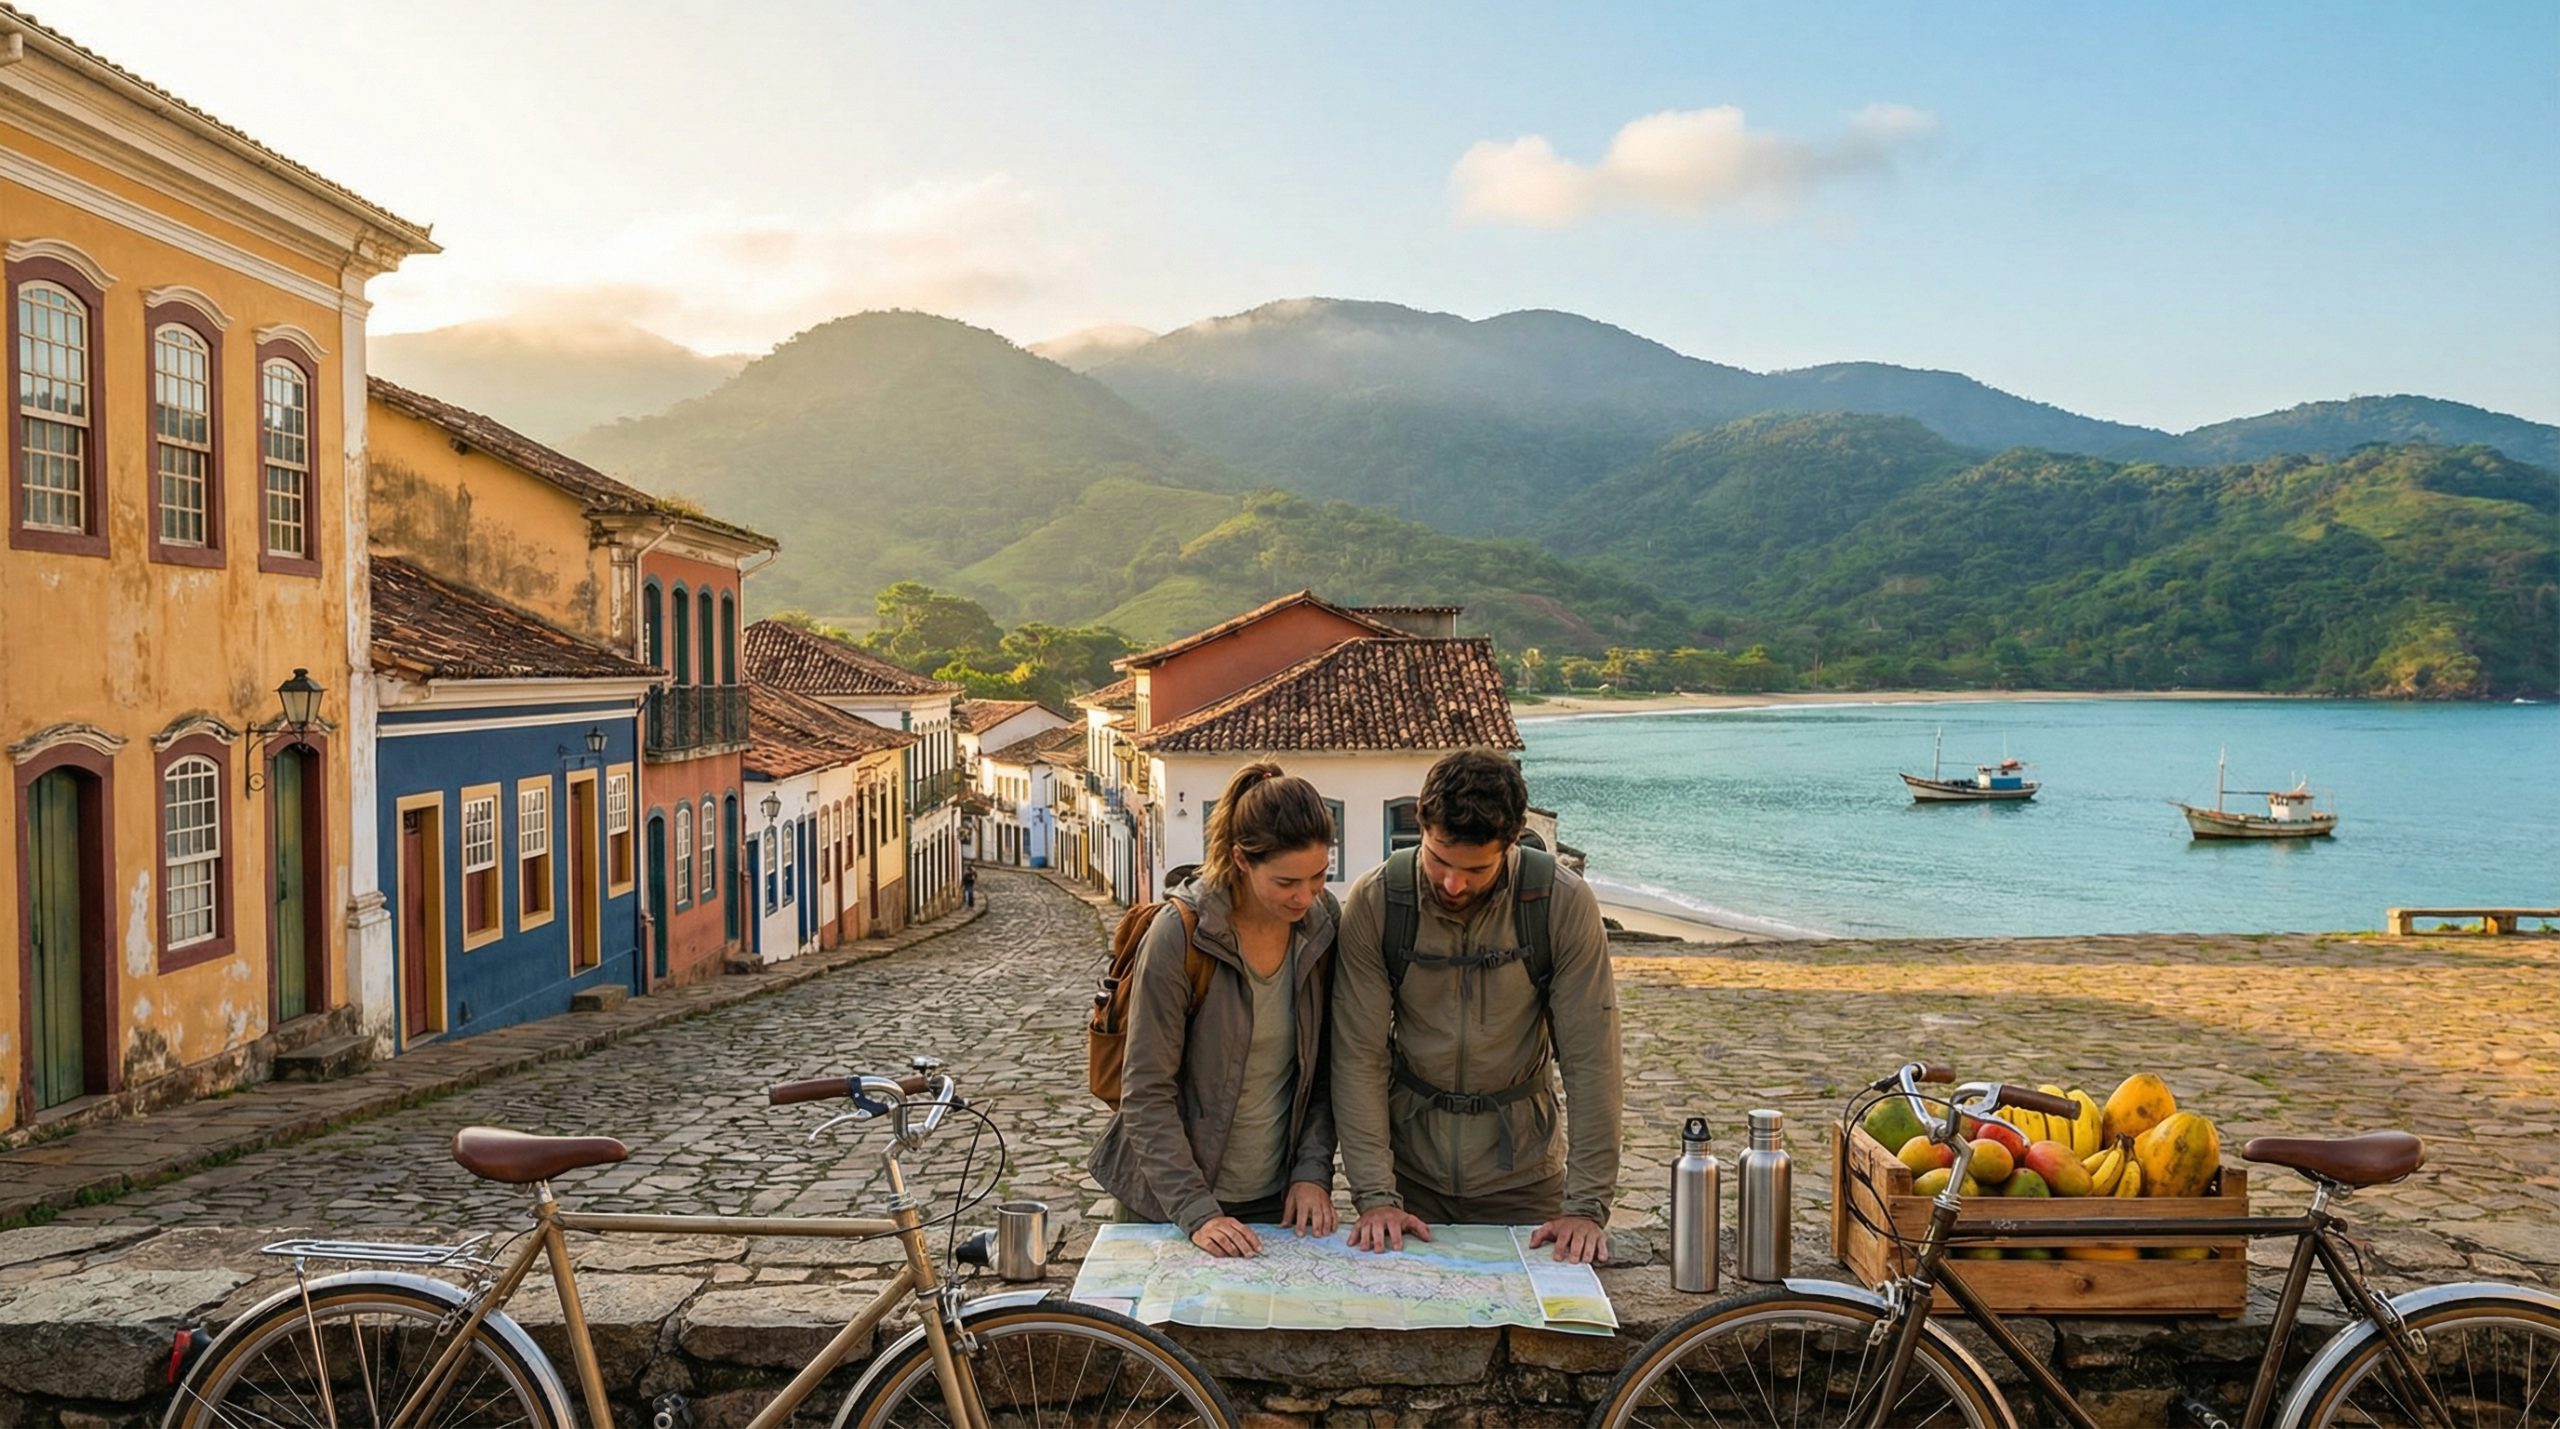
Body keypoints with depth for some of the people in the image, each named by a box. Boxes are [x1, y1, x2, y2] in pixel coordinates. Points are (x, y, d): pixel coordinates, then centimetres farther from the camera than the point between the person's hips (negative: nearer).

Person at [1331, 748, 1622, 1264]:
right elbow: (1359, 1057, -12)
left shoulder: (1564, 905, -17)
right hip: (1411, 1169, 1)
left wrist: (1587, 1206, -17)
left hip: (1523, 1178, 0)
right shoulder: (1374, 902, -15)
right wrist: (1375, 1196, -18)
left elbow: (1590, 1061, -14)